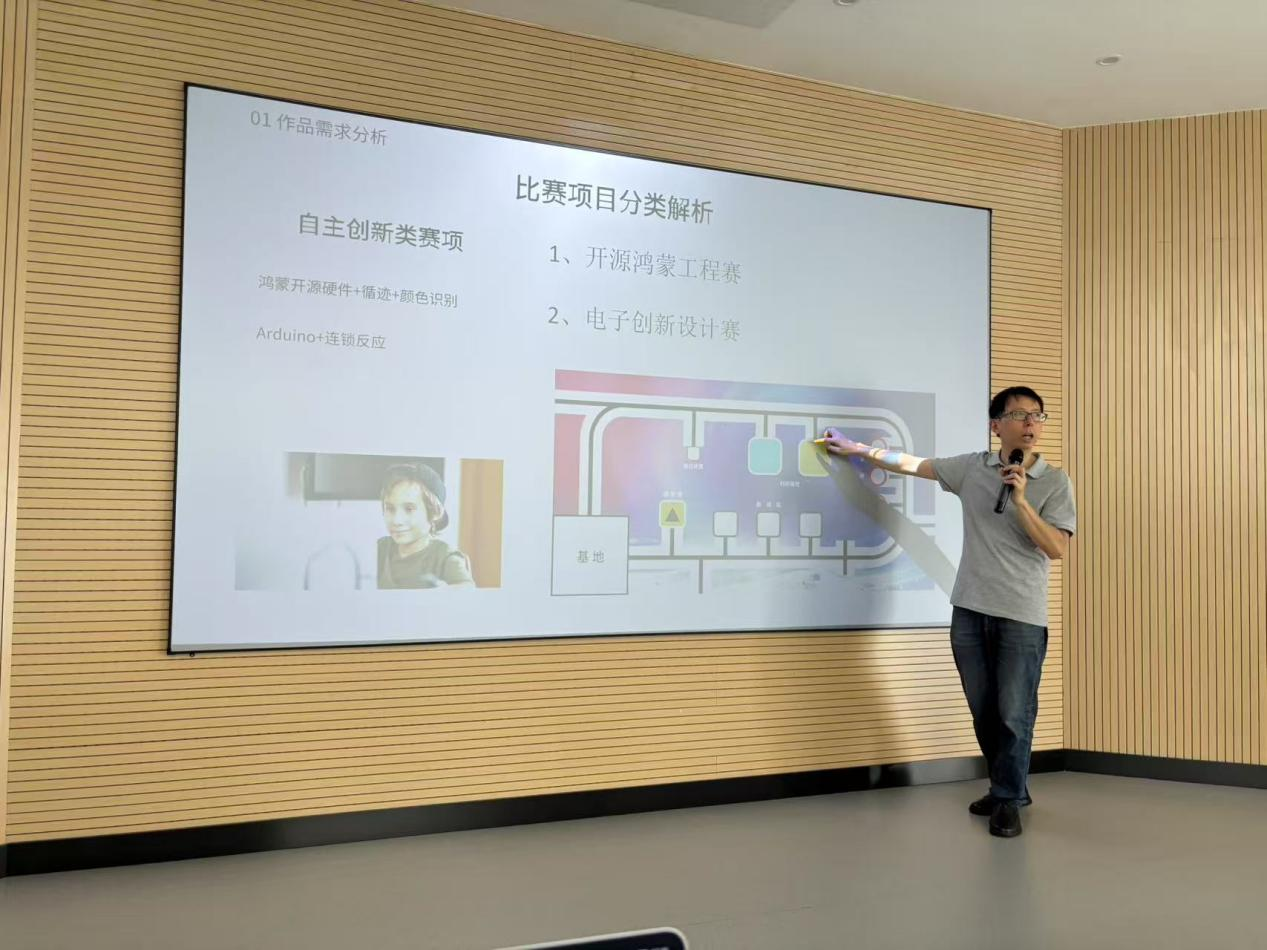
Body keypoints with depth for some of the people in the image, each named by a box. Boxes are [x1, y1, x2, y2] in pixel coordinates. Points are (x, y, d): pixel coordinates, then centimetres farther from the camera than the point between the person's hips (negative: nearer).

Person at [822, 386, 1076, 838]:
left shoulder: (1055, 481, -2)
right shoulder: (972, 467, 6)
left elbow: (1057, 549, -9)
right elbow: (911, 464, 16)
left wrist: (1021, 501, -19)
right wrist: (856, 448, 21)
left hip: (1022, 616, -3)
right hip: (970, 609, 3)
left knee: (1014, 714, -1)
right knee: (983, 711, 11)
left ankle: (1008, 801, 15)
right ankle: (1007, 789, 29)